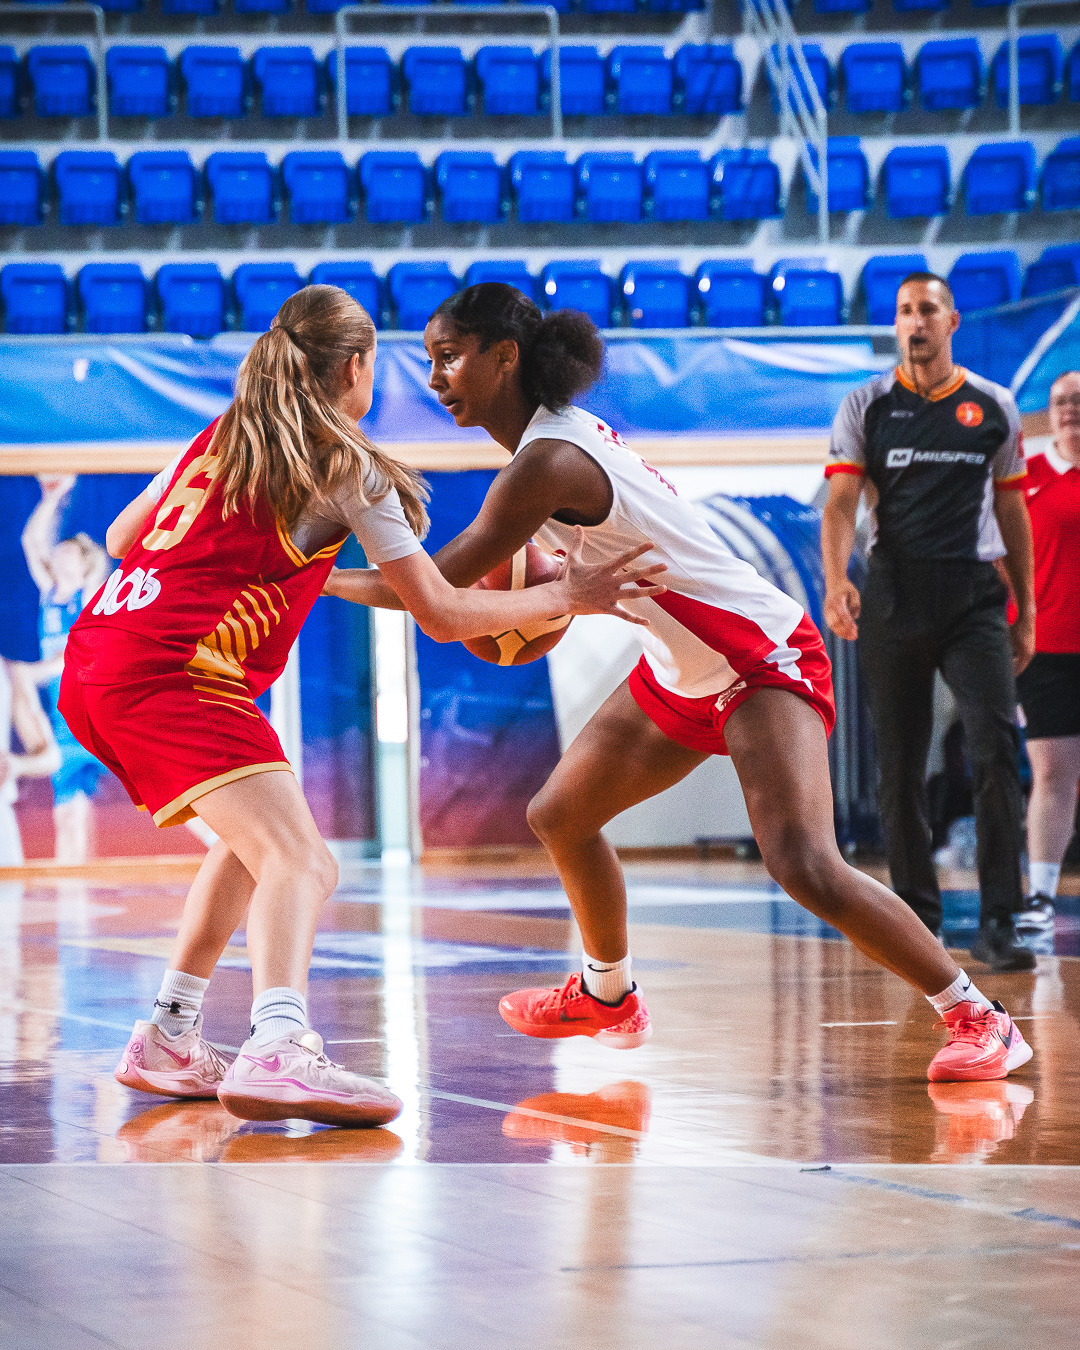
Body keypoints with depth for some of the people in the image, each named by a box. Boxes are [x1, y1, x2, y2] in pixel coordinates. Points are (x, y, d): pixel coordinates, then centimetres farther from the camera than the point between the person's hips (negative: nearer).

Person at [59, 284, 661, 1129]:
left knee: (254, 843, 26)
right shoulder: (349, 465, 2)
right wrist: (564, 598, 11)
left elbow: (121, 538, 30)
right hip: (174, 672, -8)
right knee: (302, 863, -19)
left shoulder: (222, 437, 22)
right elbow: (442, 614, 1)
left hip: (95, 659, 8)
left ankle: (169, 1042, 27)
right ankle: (280, 1053, -45)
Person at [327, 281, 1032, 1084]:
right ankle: (609, 997, 40)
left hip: (765, 662, -10)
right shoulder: (564, 432, 5)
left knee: (805, 865, -24)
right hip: (683, 673, 10)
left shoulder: (546, 461, -24)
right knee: (560, 816, 17)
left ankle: (978, 1018, -12)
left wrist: (323, 580, -8)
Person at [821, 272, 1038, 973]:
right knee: (900, 765, 4)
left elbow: (1012, 510, 15)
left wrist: (1026, 610, 14)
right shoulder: (867, 407, 6)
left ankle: (999, 924, -14)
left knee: (998, 750, -14)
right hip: (894, 598, 0)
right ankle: (917, 917, 16)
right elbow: (841, 501, -2)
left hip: (974, 598, 0)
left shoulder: (995, 407, 10)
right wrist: (836, 582, -20)